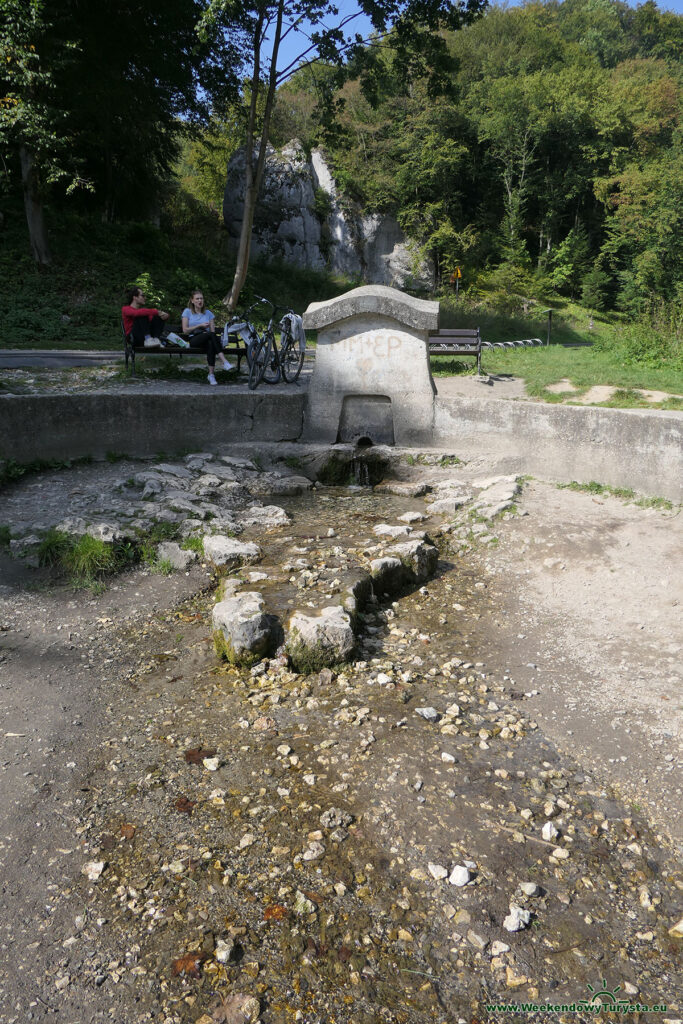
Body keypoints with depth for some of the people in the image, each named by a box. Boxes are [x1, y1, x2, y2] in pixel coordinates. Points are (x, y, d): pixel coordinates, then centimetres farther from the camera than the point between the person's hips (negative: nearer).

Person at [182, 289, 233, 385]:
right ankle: (224, 361, -46)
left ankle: (211, 374, -41)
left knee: (210, 343, -38)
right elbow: (185, 330, 3)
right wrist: (199, 325, -4)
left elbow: (213, 330, 12)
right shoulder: (187, 311, 12)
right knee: (211, 334, -36)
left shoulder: (208, 313, 20)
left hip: (207, 339, 2)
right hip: (194, 339, -2)